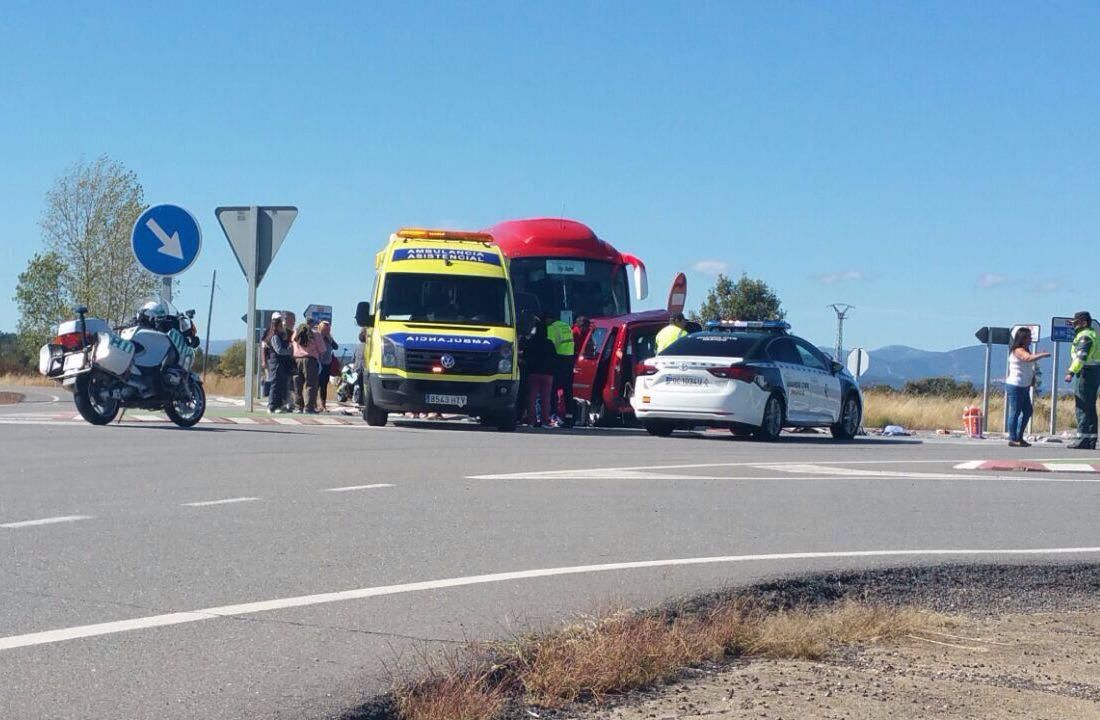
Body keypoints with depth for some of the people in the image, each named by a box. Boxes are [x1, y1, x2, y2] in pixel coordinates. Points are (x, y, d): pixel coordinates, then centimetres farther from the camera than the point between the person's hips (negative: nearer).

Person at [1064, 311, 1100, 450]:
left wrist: (1071, 372, -28)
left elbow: (1081, 357, -25)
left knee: (1083, 407, -8)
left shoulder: (1084, 336, -13)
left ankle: (1084, 439, -10)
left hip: (1086, 372, -10)